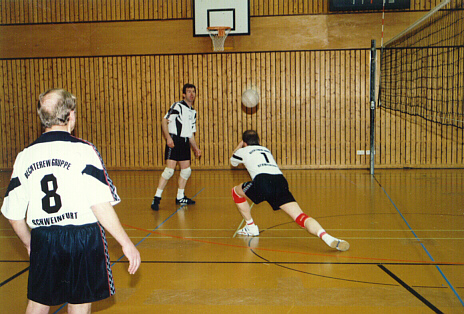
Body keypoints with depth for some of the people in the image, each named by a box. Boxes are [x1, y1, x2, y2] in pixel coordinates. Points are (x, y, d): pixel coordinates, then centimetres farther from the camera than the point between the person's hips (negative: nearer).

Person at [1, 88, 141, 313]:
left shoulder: (25, 155, 3)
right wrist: (126, 243, -11)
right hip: (83, 237, -3)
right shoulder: (82, 150, -9)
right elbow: (100, 204, -17)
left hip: (43, 239, 4)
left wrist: (29, 244, 22)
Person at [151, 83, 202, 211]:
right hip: (174, 141, -8)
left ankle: (180, 197, 23)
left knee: (186, 170, 9)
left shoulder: (193, 112, 19)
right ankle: (157, 198, -8)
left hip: (185, 143, 8)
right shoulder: (177, 106, -5)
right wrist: (168, 137, -23)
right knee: (169, 170, -14)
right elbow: (164, 121, -12)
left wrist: (195, 148, 19)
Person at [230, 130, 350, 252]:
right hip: (281, 180, 4)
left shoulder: (244, 151, 23)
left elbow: (233, 162, 46)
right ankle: (326, 236, -34)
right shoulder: (266, 150, 35)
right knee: (300, 216, -8)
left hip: (262, 183, -3)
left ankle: (251, 227, 28)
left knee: (236, 191, 26)